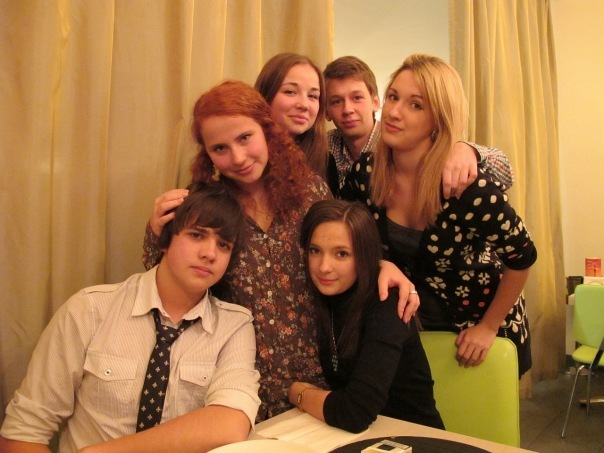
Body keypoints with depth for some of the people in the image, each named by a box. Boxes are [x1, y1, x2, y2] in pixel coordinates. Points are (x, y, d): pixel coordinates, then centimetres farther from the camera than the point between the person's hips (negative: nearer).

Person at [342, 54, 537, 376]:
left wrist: (488, 327, -12)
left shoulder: (469, 186, -30)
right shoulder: (365, 172, -17)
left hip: (484, 317, -3)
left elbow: (522, 258, -17)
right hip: (415, 319, 4)